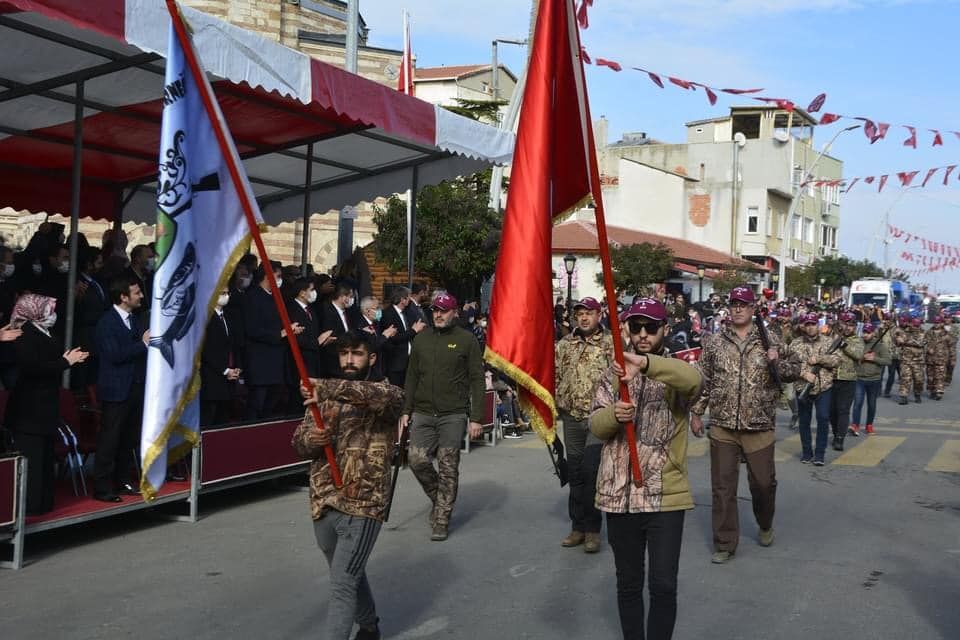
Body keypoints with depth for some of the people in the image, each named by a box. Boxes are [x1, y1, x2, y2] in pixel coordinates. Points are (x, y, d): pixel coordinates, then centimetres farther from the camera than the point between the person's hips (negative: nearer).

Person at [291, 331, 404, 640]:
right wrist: (310, 439, -18)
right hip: (323, 504, 6)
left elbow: (385, 397, -31)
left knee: (342, 585, -10)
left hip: (362, 507, -6)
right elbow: (299, 439, 8)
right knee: (350, 575, 23)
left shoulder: (386, 393, -6)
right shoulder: (323, 396, 12)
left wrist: (331, 388, -44)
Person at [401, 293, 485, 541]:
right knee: (418, 460, -5)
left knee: (448, 469, 0)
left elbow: (477, 380, -3)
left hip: (453, 415, -3)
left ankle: (441, 521, 10)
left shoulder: (467, 340, -2)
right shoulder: (421, 339, 10)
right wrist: (406, 410, 9)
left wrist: (476, 417, -9)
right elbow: (411, 378, 15)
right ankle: (439, 497, 23)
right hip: (423, 413, 4)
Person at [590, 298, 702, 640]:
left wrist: (645, 363, -41)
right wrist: (614, 414, -21)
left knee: (663, 585, -3)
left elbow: (693, 379, -27)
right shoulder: (615, 373, 9)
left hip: (665, 495, -3)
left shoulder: (674, 372, -1)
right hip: (620, 495, 3)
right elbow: (596, 425, 2)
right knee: (628, 583, 13)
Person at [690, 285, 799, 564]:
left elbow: (794, 371, 5)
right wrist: (697, 412, 7)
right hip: (722, 427, 1)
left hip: (759, 427, 0)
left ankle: (765, 526, 40)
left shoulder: (770, 341, 2)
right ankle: (724, 544, 14)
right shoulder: (715, 342, 3)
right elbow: (703, 380, 8)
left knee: (764, 482, 11)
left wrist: (777, 362, -15)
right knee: (722, 486, 4)